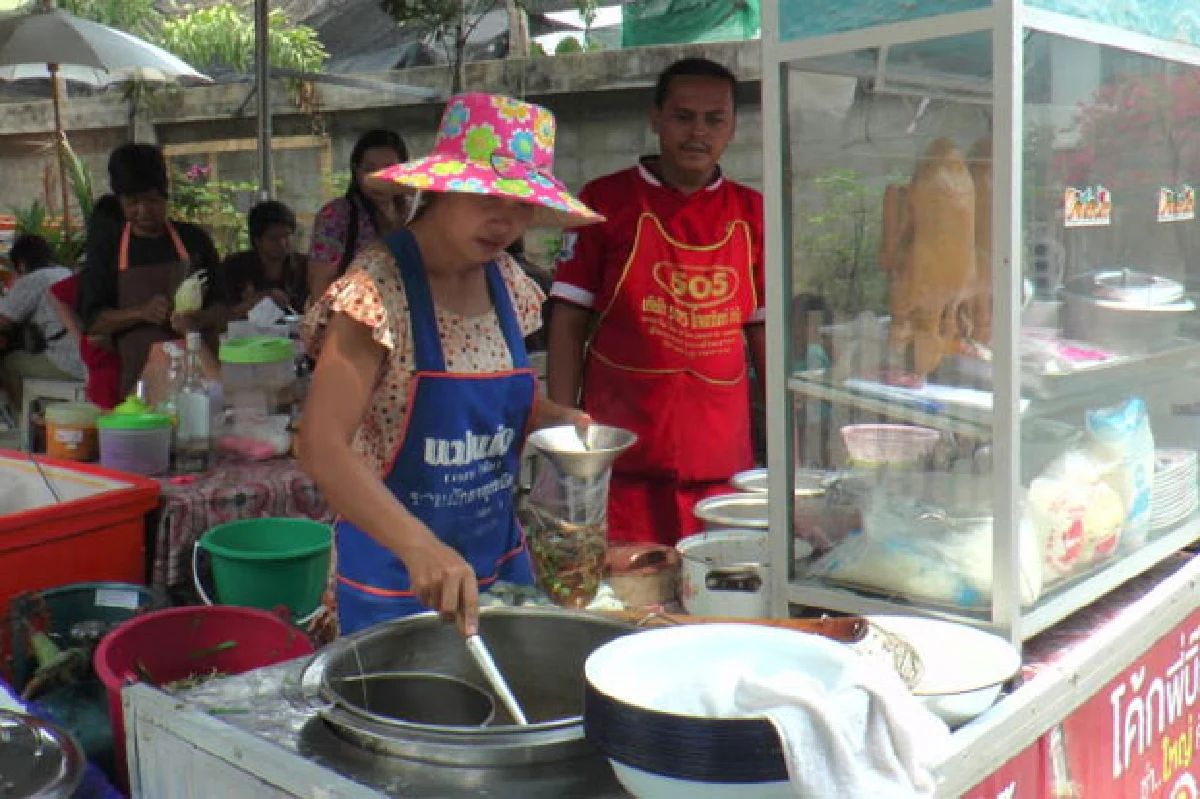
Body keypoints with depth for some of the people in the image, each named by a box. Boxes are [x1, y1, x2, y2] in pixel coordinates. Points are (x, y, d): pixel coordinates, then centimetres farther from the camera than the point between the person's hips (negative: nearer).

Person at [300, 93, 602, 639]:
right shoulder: (379, 286, -19)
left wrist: (551, 418, -5)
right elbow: (321, 449, -27)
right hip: (395, 575, -6)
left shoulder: (506, 281, 1)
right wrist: (419, 545, -40)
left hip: (500, 558, 6)